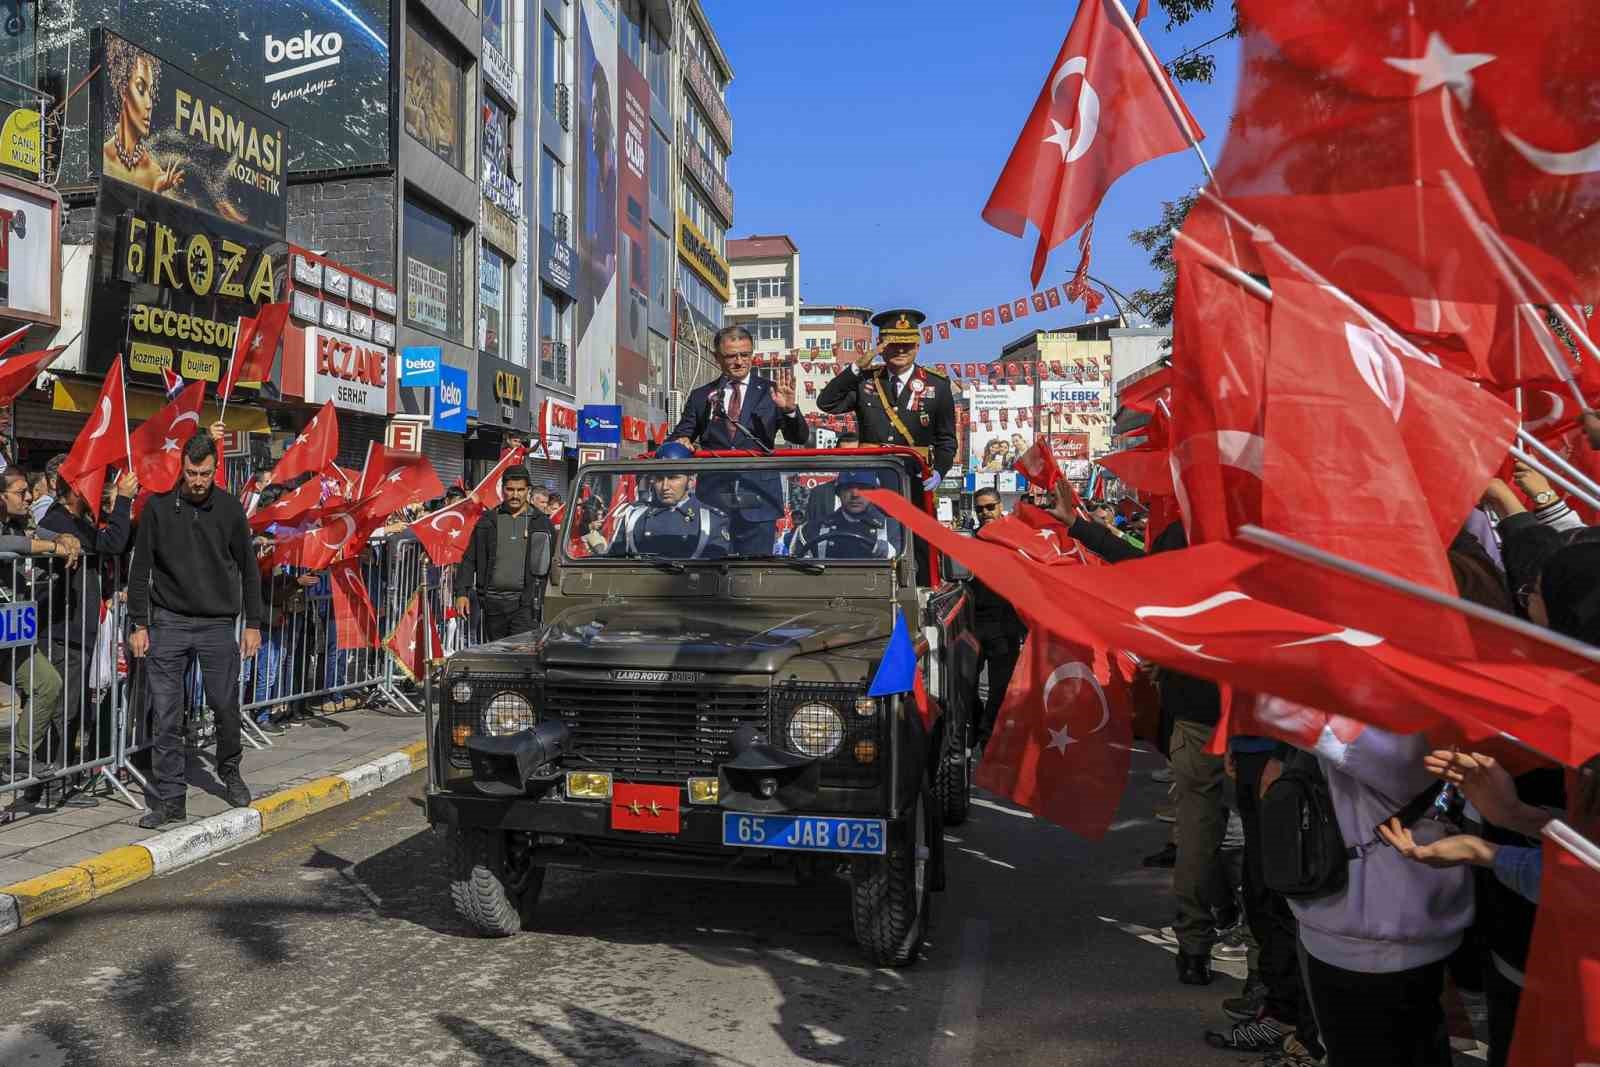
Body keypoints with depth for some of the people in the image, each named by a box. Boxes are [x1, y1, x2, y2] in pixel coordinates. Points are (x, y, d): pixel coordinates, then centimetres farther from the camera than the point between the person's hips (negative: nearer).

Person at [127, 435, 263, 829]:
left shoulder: (230, 508, 1)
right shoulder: (158, 506, -1)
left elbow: (248, 569, 7)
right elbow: (140, 569, 3)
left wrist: (253, 624, 5)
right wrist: (139, 625, -1)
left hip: (218, 624, 0)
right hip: (168, 623, 0)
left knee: (226, 707, 5)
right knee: (166, 716, 1)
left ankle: (229, 771, 30)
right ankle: (170, 797, 11)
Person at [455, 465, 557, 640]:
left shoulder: (542, 523, 6)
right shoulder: (487, 521, 11)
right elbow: (469, 560, 12)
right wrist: (462, 592, 2)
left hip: (525, 603, -3)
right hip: (493, 602, 3)